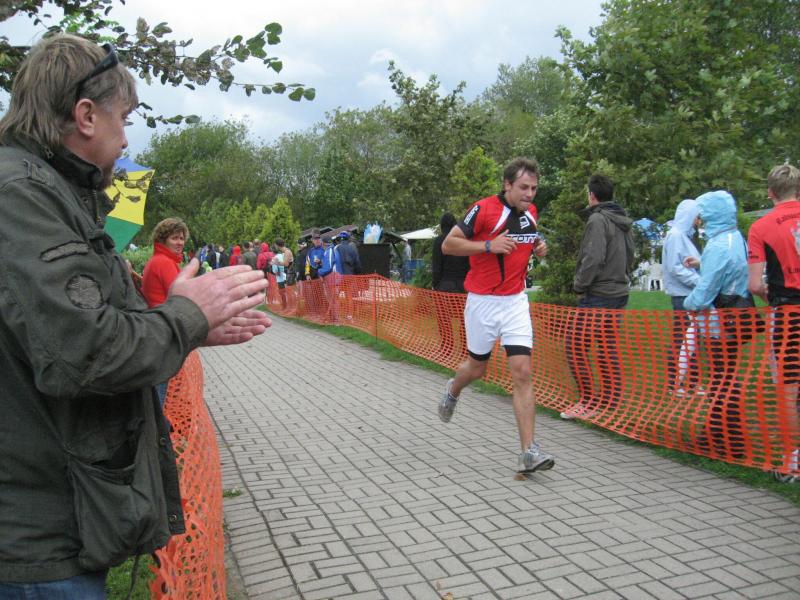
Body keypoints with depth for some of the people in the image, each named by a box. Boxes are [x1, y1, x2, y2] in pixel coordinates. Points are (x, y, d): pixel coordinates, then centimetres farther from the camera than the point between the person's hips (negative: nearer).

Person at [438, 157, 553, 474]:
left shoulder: (531, 212, 7)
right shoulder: (483, 209, -13)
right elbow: (448, 244, -13)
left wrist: (538, 246, 4)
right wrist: (489, 245, -23)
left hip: (516, 302, 4)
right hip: (482, 302, -4)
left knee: (522, 372, -8)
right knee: (476, 367, 13)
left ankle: (528, 451, -7)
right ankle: (453, 391, 50)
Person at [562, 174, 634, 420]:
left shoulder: (598, 219, -12)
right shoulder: (624, 222, 16)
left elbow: (593, 259, -21)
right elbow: (630, 257, 20)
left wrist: (580, 286, -11)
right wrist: (622, 281, 19)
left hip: (597, 296, -9)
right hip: (619, 293, 9)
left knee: (576, 346, -7)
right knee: (609, 348, 14)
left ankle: (588, 401, -5)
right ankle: (611, 399, 19)